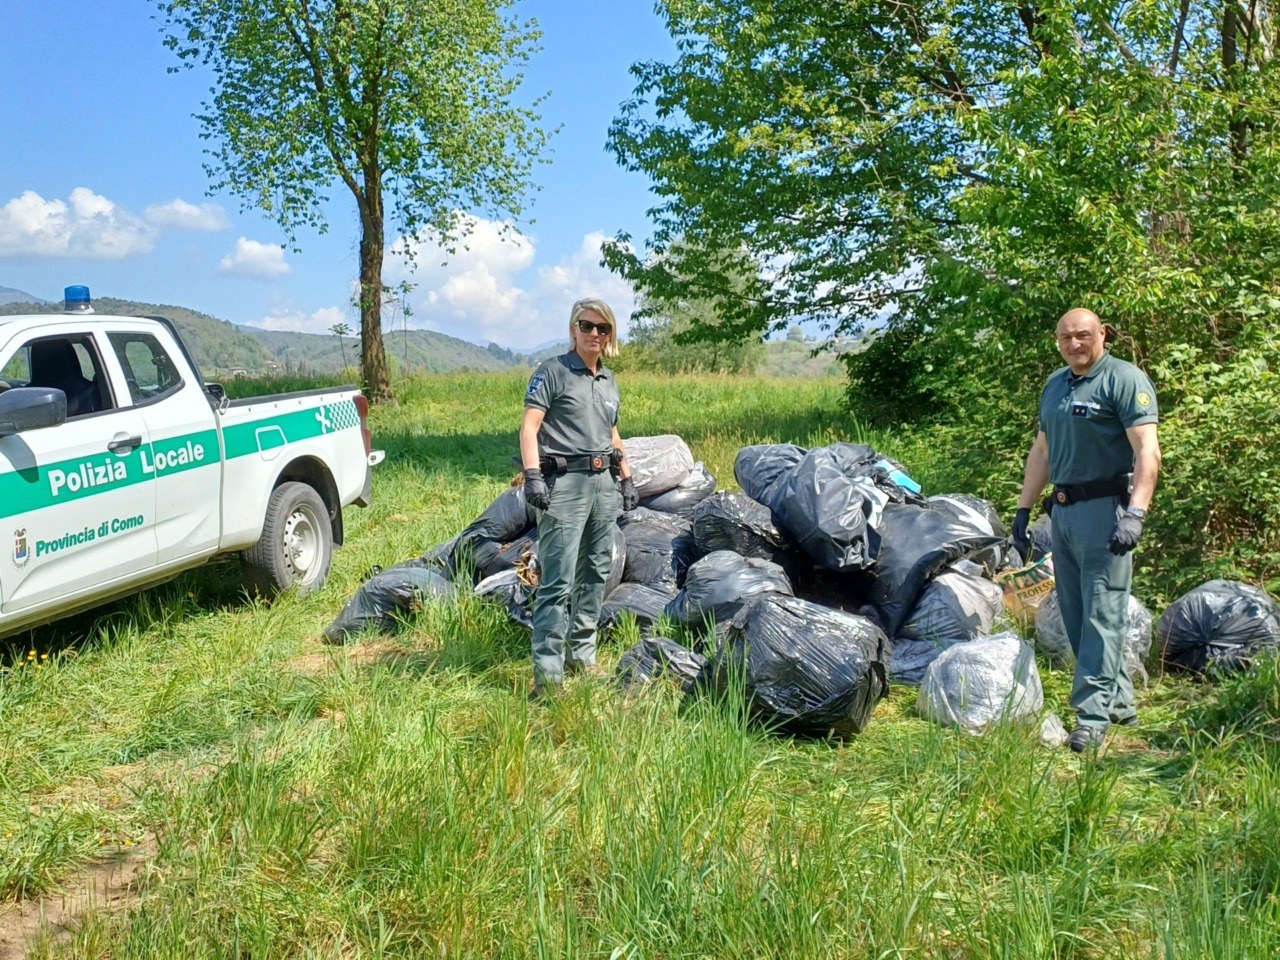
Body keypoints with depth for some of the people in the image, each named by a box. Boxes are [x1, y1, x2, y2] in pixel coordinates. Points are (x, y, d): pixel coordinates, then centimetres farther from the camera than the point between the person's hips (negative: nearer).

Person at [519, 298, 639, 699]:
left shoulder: (609, 381, 17)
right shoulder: (553, 372, -4)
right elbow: (529, 426, -12)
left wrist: (627, 477, 22)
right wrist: (533, 475, -23)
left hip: (603, 484, 8)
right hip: (564, 485, -8)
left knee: (596, 574, 13)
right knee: (558, 581, -11)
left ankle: (581, 655, 26)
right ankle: (547, 675, -9)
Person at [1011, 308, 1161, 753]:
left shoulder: (1125, 380, -8)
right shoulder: (1055, 385, 17)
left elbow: (1147, 451, -15)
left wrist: (1135, 514, -25)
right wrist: (1023, 510, 20)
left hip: (1104, 508, -8)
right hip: (1063, 511, 8)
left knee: (1101, 613, -7)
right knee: (1074, 614, 10)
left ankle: (1094, 714, -5)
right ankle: (1119, 701, 21)